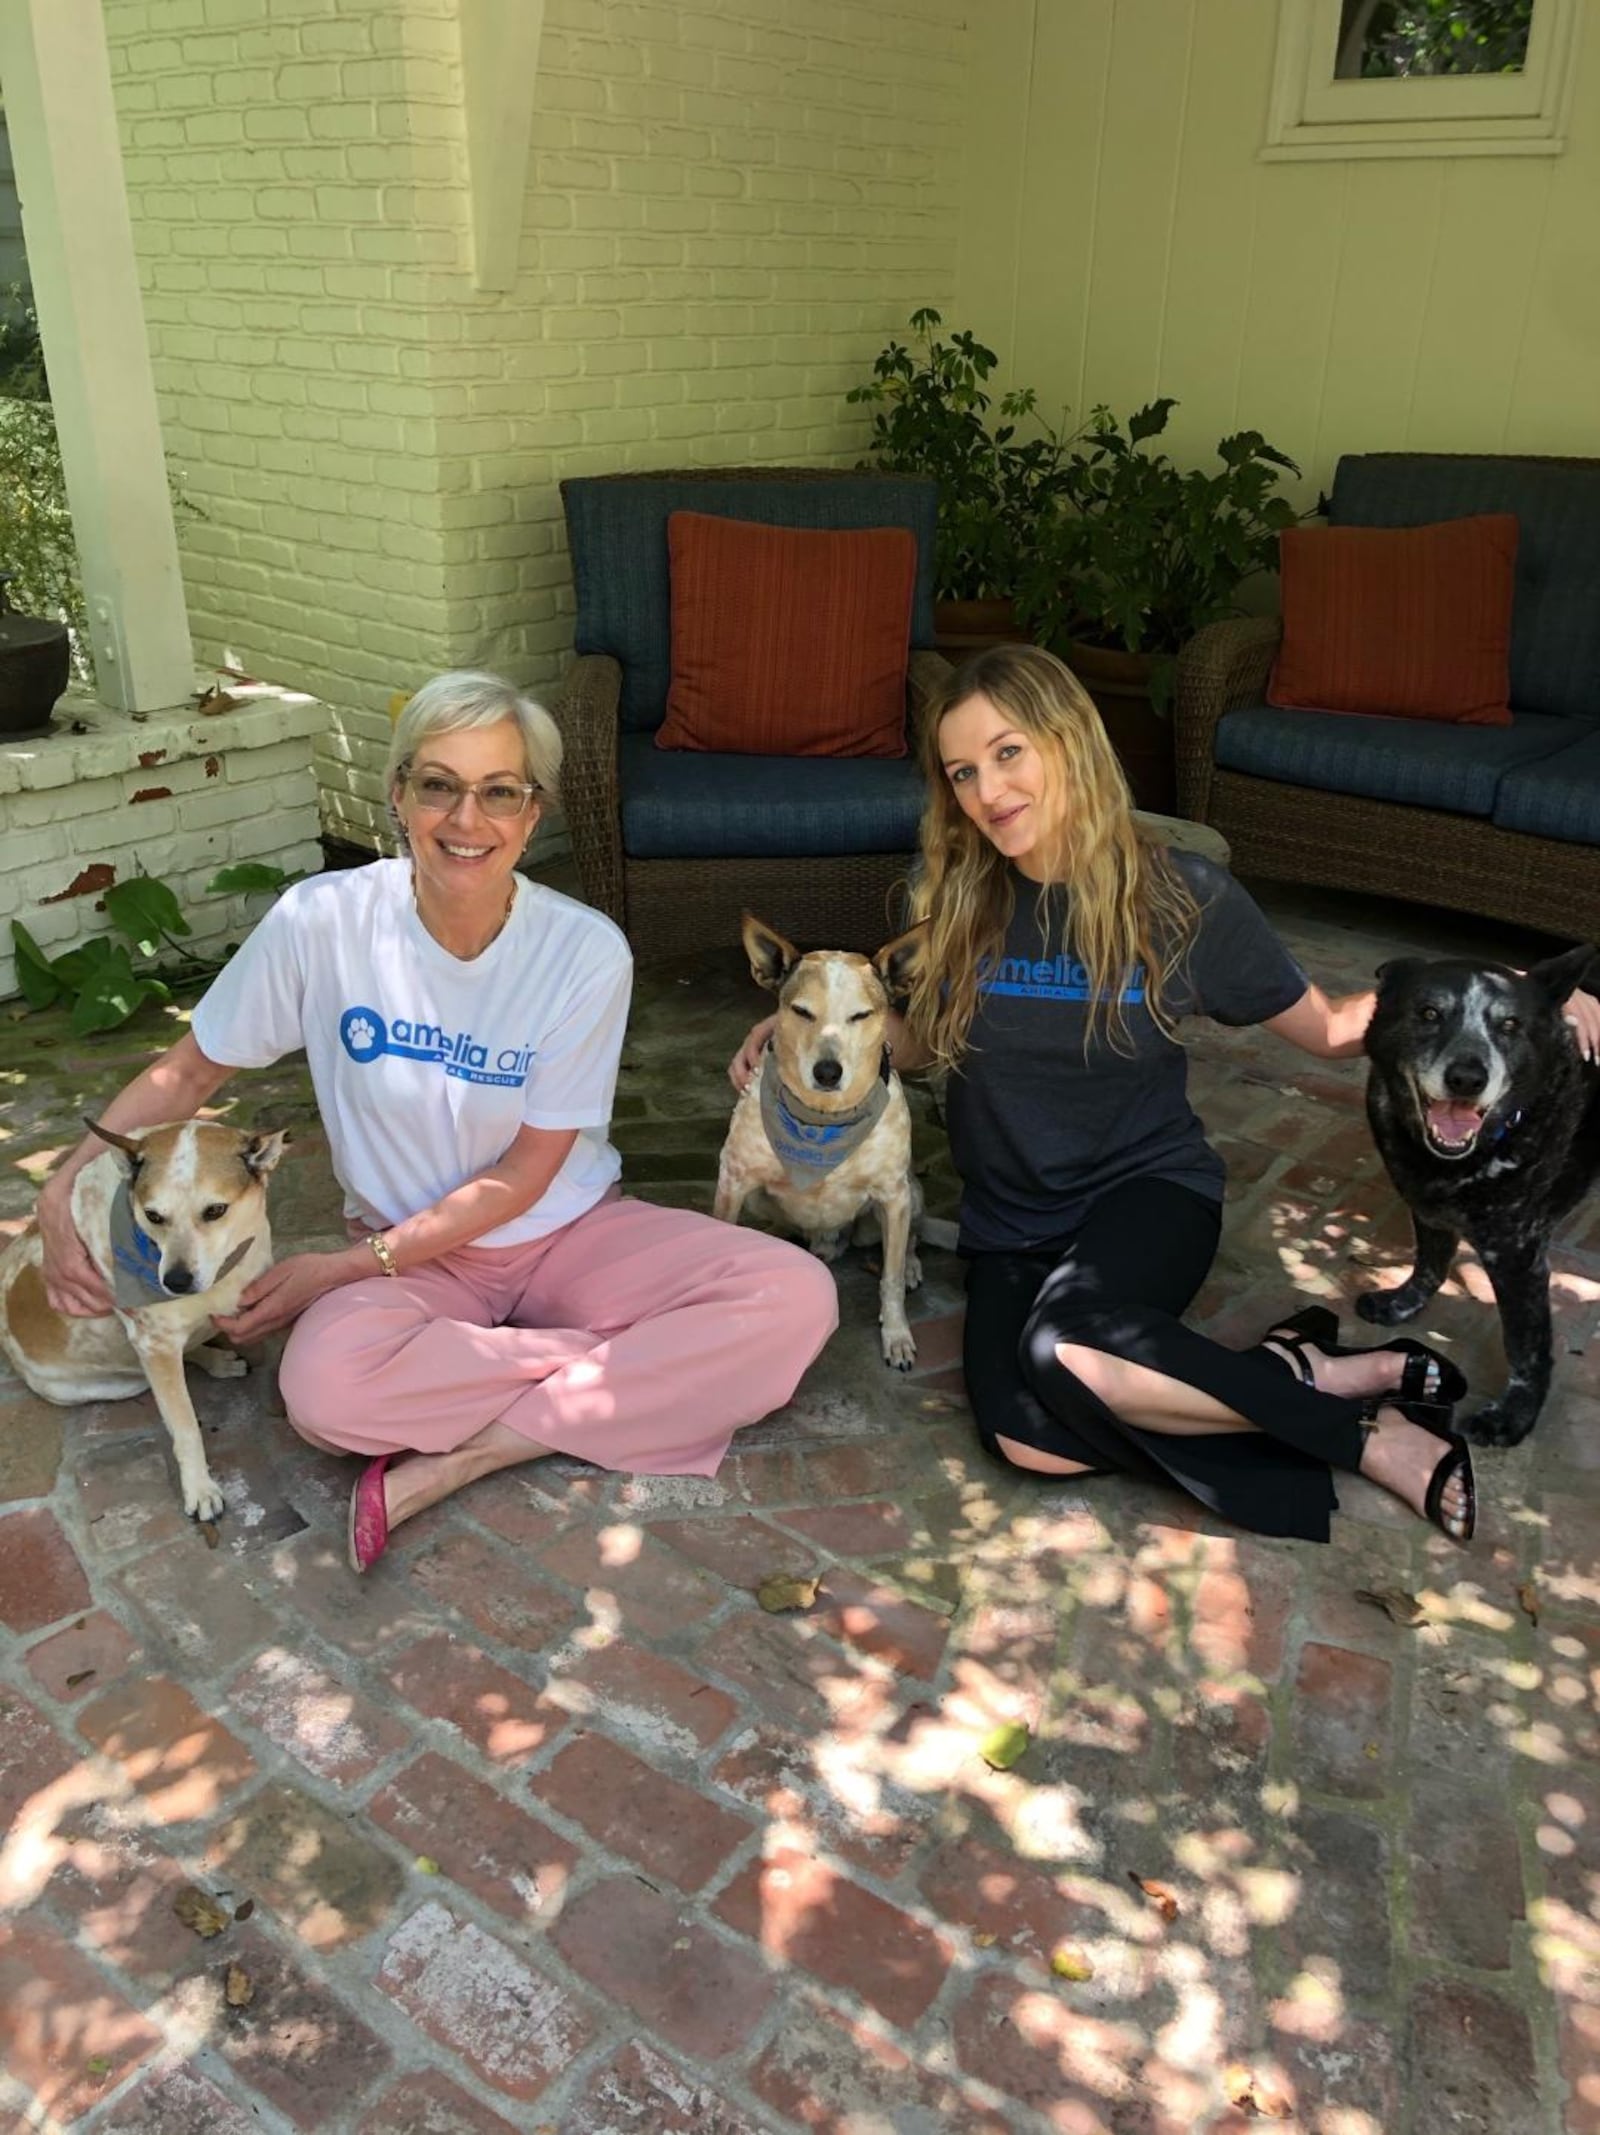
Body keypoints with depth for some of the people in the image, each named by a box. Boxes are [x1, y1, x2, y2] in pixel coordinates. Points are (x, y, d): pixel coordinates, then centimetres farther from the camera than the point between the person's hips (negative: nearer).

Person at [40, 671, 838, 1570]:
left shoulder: (587, 951, -16)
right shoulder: (323, 921, -14)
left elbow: (522, 1178, -12)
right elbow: (189, 1069, 1)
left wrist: (352, 1267, -16)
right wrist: (66, 1190, -11)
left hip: (570, 1231, 1)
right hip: (415, 1252, -1)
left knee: (797, 1295, -23)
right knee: (327, 1389, -36)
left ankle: (462, 1455, -22)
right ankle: (645, 1366, -16)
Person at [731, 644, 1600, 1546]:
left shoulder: (1186, 896, -9)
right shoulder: (955, 898, -3)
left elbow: (1327, 1028, 2)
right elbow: (922, 1039, 14)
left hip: (1147, 1188, -3)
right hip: (1010, 1220, 3)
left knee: (1067, 1348, -37)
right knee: (1024, 1434, -28)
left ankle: (1303, 1384, -10)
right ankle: (1362, 1430, -13)